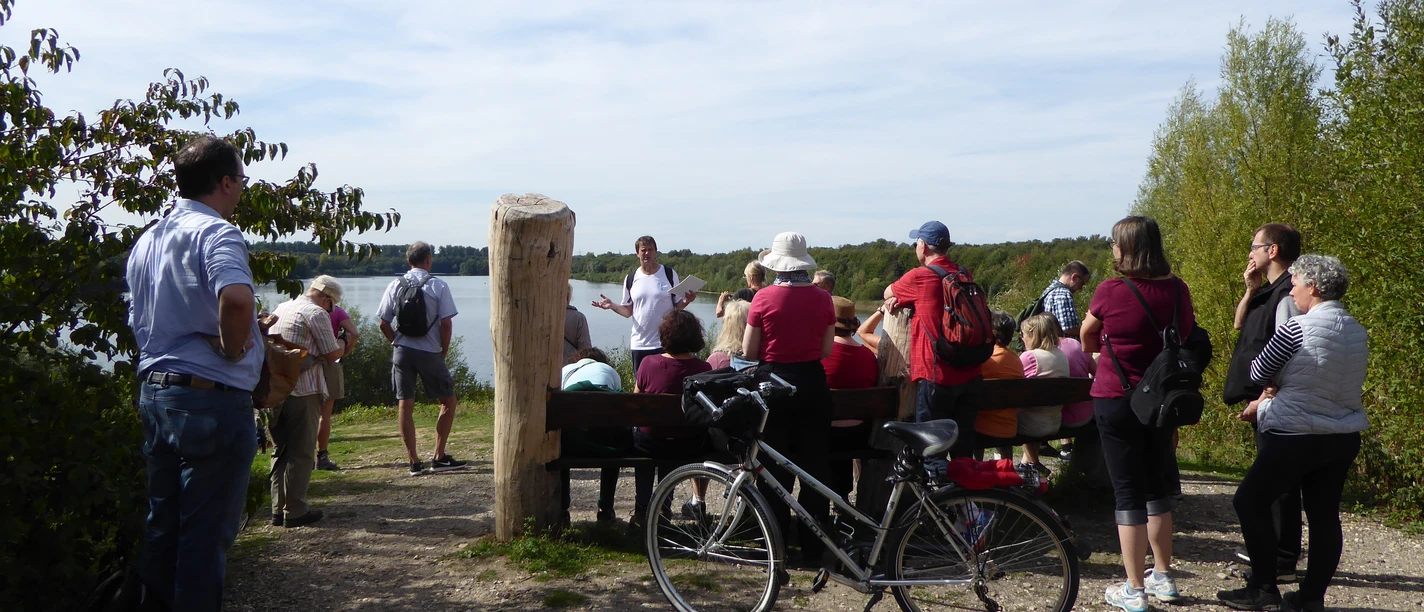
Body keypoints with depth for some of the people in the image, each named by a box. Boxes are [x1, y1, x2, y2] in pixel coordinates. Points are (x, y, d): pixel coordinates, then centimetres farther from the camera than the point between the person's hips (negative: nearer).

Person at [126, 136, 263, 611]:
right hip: (212, 399, -9)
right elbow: (236, 299, -36)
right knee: (207, 533, 2)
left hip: (154, 392, 9)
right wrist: (233, 347, -19)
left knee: (162, 523, 18)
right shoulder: (215, 232, -16)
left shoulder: (147, 240, 13)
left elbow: (139, 319, 19)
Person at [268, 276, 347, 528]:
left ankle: (278, 510, 16)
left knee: (280, 451, 14)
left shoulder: (281, 308, 15)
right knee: (301, 453, 0)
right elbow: (331, 354, -10)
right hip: (303, 391, -7)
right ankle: (295, 511, 3)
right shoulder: (316, 314, -10)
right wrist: (343, 343, 11)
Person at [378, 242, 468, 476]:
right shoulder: (438, 286, -6)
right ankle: (439, 458, 9)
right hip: (429, 352, -3)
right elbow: (446, 323, -11)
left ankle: (414, 462, 7)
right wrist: (444, 351, 2)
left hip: (402, 351, 3)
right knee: (448, 402, 11)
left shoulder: (395, 286, 4)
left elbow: (384, 324, 3)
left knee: (405, 406, 6)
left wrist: (397, 343, 15)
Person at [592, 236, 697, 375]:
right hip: (639, 343, 2)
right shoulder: (631, 278, 7)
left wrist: (687, 301, -16)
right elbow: (628, 311, 9)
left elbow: (678, 306, 5)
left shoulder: (669, 274, 2)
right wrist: (612, 306, -9)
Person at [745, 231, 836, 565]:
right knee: (814, 467, 10)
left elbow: (749, 352, -6)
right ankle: (813, 548, 15)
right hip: (813, 384, 3)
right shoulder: (823, 299, -2)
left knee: (774, 469, 7)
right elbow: (827, 350, 4)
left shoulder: (764, 297, -11)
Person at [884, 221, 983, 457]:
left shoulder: (918, 278, -10)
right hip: (970, 375, 6)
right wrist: (908, 299, 7)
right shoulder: (964, 275, 8)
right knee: (964, 443, 12)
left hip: (938, 377, -6)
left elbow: (887, 293, 5)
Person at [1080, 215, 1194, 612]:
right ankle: (1163, 576, 30)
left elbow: (1087, 338, 4)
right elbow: (1187, 337, 11)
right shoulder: (1178, 290, -2)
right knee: (1157, 488, 19)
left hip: (1116, 400, -5)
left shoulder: (1110, 291, -14)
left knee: (1128, 493, 2)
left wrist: (1096, 348, 26)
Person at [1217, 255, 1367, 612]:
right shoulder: (1357, 332, 7)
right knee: (1324, 515, 10)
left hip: (1297, 440, -7)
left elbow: (1259, 373, -6)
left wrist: (1268, 392, 16)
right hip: (1344, 438, 7)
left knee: (1250, 501, 4)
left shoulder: (1296, 329, -17)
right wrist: (1272, 397, 11)